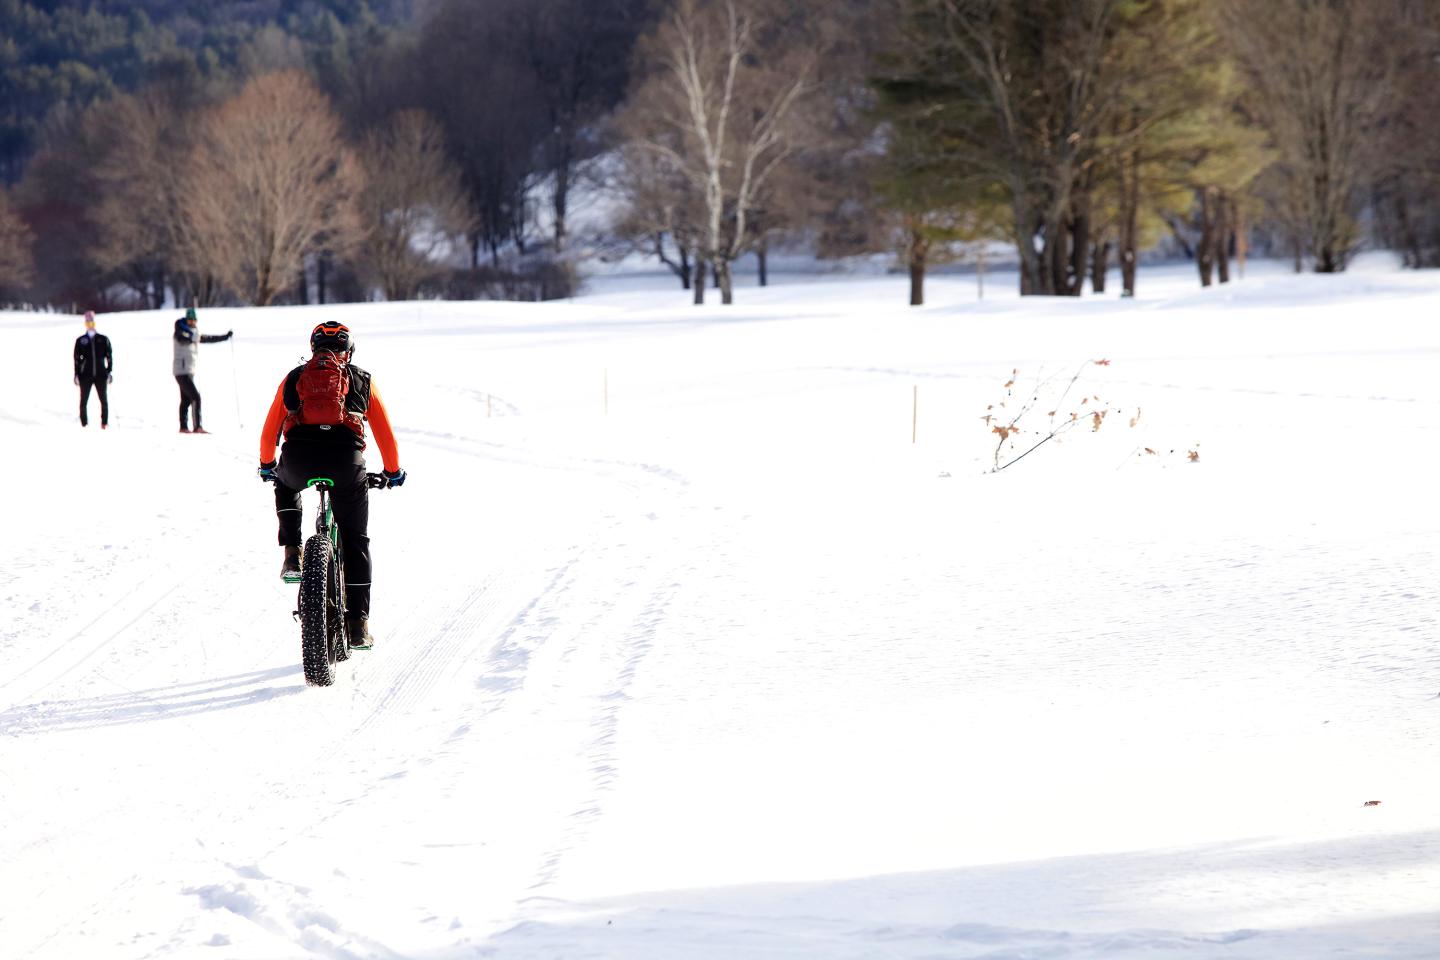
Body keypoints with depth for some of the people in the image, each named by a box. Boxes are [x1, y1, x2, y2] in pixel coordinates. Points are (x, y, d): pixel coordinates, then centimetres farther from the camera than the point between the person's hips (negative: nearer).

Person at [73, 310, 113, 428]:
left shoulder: (103, 339, 6)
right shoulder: (80, 341, 5)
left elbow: (109, 357, 7)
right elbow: (77, 359, 6)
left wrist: (109, 372, 0)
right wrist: (77, 374, 0)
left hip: (101, 374, 0)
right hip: (85, 375, 0)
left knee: (104, 400, -1)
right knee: (84, 401, -1)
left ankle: (104, 423, 9)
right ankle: (84, 423, 7)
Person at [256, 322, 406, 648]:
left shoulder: (294, 377, 24)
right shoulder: (362, 381, 23)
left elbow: (269, 431, 30)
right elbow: (385, 434, 28)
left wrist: (267, 465, 48)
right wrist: (393, 472, 44)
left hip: (299, 459, 1)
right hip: (346, 461, -1)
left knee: (286, 485, 39)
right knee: (355, 541, 13)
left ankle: (292, 555, 22)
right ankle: (358, 624, 6)